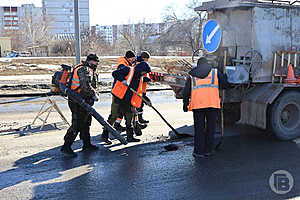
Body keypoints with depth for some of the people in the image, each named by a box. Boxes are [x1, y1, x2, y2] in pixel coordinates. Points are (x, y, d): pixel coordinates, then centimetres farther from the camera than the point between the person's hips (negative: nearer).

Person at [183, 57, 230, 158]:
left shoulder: (191, 75, 16)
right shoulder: (215, 72, 14)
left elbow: (186, 92, 12)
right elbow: (225, 85, 14)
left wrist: (185, 104, 21)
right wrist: (224, 77, 35)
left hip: (197, 104, 0)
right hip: (212, 104, 0)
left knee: (199, 128, 8)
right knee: (211, 128, 11)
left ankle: (199, 151, 11)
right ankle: (208, 150, 17)